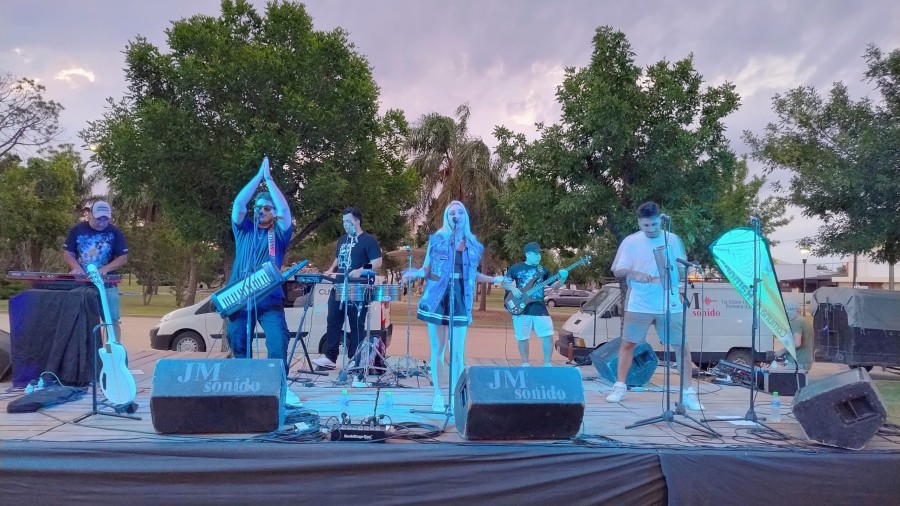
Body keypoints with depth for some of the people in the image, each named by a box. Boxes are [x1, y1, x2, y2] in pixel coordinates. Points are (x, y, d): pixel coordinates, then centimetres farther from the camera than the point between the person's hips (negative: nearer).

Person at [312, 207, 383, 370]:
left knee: (357, 325, 0)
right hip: (339, 288, 8)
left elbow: (378, 262, -13)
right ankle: (330, 357, 9)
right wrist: (331, 270, 11)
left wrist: (361, 270, -27)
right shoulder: (342, 240, 18)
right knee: (333, 322, 5)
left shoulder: (368, 240, -6)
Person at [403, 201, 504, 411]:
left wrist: (494, 279, 10)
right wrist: (415, 273, -19)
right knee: (438, 349, 3)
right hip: (437, 298, -2)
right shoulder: (437, 239, 1)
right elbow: (426, 270, 2)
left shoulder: (473, 245, 10)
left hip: (460, 299, 2)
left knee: (458, 352, 0)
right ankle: (438, 395, 12)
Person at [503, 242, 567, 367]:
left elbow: (554, 286, 7)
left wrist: (563, 278, -12)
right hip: (521, 308, -2)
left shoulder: (543, 270, 10)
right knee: (522, 338, 4)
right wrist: (513, 288, -14)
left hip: (540, 308, 2)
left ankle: (547, 364, 4)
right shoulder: (516, 268, 3)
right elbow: (505, 282, 5)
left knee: (548, 335, -7)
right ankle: (525, 364, 18)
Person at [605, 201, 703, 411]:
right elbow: (617, 271, -1)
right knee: (627, 344, 5)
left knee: (682, 346, 1)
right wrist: (633, 273, -22)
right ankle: (620, 387, 17)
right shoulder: (630, 242, 0)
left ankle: (688, 392, 11)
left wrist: (681, 266, -15)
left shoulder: (673, 240, 4)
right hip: (639, 305, 0)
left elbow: (683, 272, 9)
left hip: (670, 304, 1)